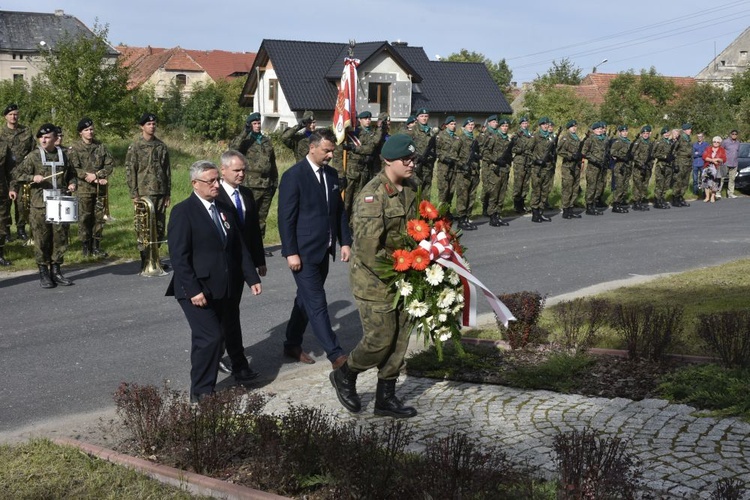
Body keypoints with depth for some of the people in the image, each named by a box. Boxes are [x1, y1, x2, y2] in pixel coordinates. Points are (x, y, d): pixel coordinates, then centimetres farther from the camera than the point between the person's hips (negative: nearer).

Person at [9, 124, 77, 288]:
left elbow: (71, 174, 21)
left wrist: (72, 183, 2)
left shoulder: (63, 155, 9)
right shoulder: (33, 156, 0)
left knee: (60, 238, 6)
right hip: (40, 206, -3)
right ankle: (43, 274, 9)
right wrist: (32, 177, -17)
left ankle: (56, 271, 18)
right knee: (42, 240, 0)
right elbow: (17, 174, -1)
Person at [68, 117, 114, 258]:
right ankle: (85, 246, 8)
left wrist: (96, 175, -12)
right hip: (84, 188, -3)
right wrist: (96, 180, -15)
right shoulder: (74, 148, -2)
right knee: (84, 218, -1)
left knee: (99, 218, 5)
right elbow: (74, 169, -11)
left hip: (101, 189, 3)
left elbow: (110, 164, 4)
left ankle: (96, 246, 13)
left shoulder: (101, 146, 9)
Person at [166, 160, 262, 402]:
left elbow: (239, 247, 15)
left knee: (226, 335, 13)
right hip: (198, 290, -7)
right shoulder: (183, 212, -10)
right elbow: (179, 255, -15)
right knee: (210, 338, -12)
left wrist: (252, 277, 8)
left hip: (224, 289, 7)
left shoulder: (224, 209, 12)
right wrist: (193, 290, -20)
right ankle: (201, 392, 3)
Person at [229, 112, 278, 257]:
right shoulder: (246, 141, -1)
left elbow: (272, 162, 20)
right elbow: (233, 147, -22)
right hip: (251, 185, -5)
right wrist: (245, 132, -23)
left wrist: (275, 181, 16)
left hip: (267, 185, 5)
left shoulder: (267, 140, 15)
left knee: (262, 216, 10)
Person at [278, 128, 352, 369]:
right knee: (316, 303, -6)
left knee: (306, 299, 16)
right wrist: (291, 252, -16)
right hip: (303, 252, -8)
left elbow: (339, 211, 15)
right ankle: (335, 354, -4)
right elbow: (286, 218, -14)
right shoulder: (293, 176, -12)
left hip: (323, 250, 8)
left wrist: (345, 241, 7)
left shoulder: (331, 174, 9)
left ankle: (292, 344, 29)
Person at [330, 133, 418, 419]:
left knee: (399, 341, 11)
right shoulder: (373, 195, -19)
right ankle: (344, 375, 24)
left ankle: (385, 398, 24)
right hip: (375, 281, -8)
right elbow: (368, 247, -24)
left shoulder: (410, 190, 7)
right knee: (380, 340, -3)